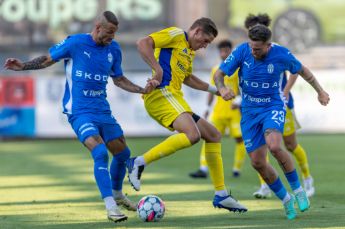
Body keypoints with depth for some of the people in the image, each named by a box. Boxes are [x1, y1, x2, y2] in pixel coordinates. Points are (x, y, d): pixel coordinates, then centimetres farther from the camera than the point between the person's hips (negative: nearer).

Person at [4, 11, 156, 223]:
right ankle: (111, 206, -20)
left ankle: (117, 195, 39)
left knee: (123, 153, 12)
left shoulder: (113, 49, 5)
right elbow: (48, 59, 3)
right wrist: (23, 66, -11)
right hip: (79, 112, -6)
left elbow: (119, 79, 18)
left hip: (103, 110, 6)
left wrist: (142, 90, 5)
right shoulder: (75, 43, -9)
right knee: (100, 153, -23)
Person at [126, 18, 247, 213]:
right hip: (161, 94, -10)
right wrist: (158, 69, -22)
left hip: (174, 98, 10)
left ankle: (221, 195, 14)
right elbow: (143, 43, -14)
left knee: (213, 135, 12)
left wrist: (213, 89, 47)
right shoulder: (176, 35, -1)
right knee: (192, 134, -30)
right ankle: (139, 163, -28)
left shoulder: (189, 52, 28)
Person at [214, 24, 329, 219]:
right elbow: (219, 74, -9)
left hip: (274, 107, -3)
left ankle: (298, 190, -9)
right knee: (258, 162, -2)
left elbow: (302, 70, 5)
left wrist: (320, 91, 12)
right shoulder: (242, 51, -14)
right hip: (250, 110, 3)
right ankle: (285, 199, 21)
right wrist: (222, 88, -32)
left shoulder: (282, 55, -16)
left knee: (274, 146, -31)